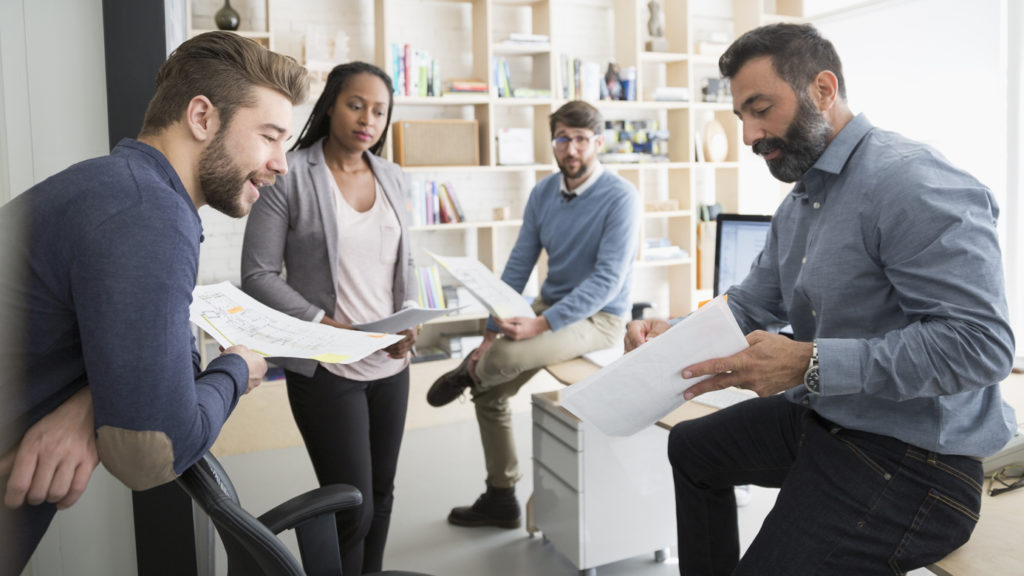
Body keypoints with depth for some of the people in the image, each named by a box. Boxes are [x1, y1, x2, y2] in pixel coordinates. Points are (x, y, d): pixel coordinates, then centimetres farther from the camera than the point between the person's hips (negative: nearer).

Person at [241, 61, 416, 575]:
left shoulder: (392, 179, 8)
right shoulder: (289, 176, -9)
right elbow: (258, 275, -10)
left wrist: (408, 317, -2)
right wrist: (326, 324, -19)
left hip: (391, 362, 6)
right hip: (326, 368, -6)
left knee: (382, 495, 16)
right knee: (353, 507, -2)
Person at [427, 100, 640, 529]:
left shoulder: (620, 197, -17)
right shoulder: (543, 193, 3)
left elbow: (608, 280, -23)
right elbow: (518, 266, 4)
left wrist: (541, 325, -30)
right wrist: (490, 332, -4)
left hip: (599, 317, -7)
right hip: (550, 306, 7)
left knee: (505, 357, -30)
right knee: (490, 393, 1)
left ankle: (468, 373, 8)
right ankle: (500, 498, 18)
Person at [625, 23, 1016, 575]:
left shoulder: (915, 186, -23)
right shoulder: (797, 204, 10)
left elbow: (980, 343, -30)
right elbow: (750, 306, 14)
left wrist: (811, 365, -34)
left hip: (913, 460, -10)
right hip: (821, 419, 10)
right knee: (691, 447, 24)